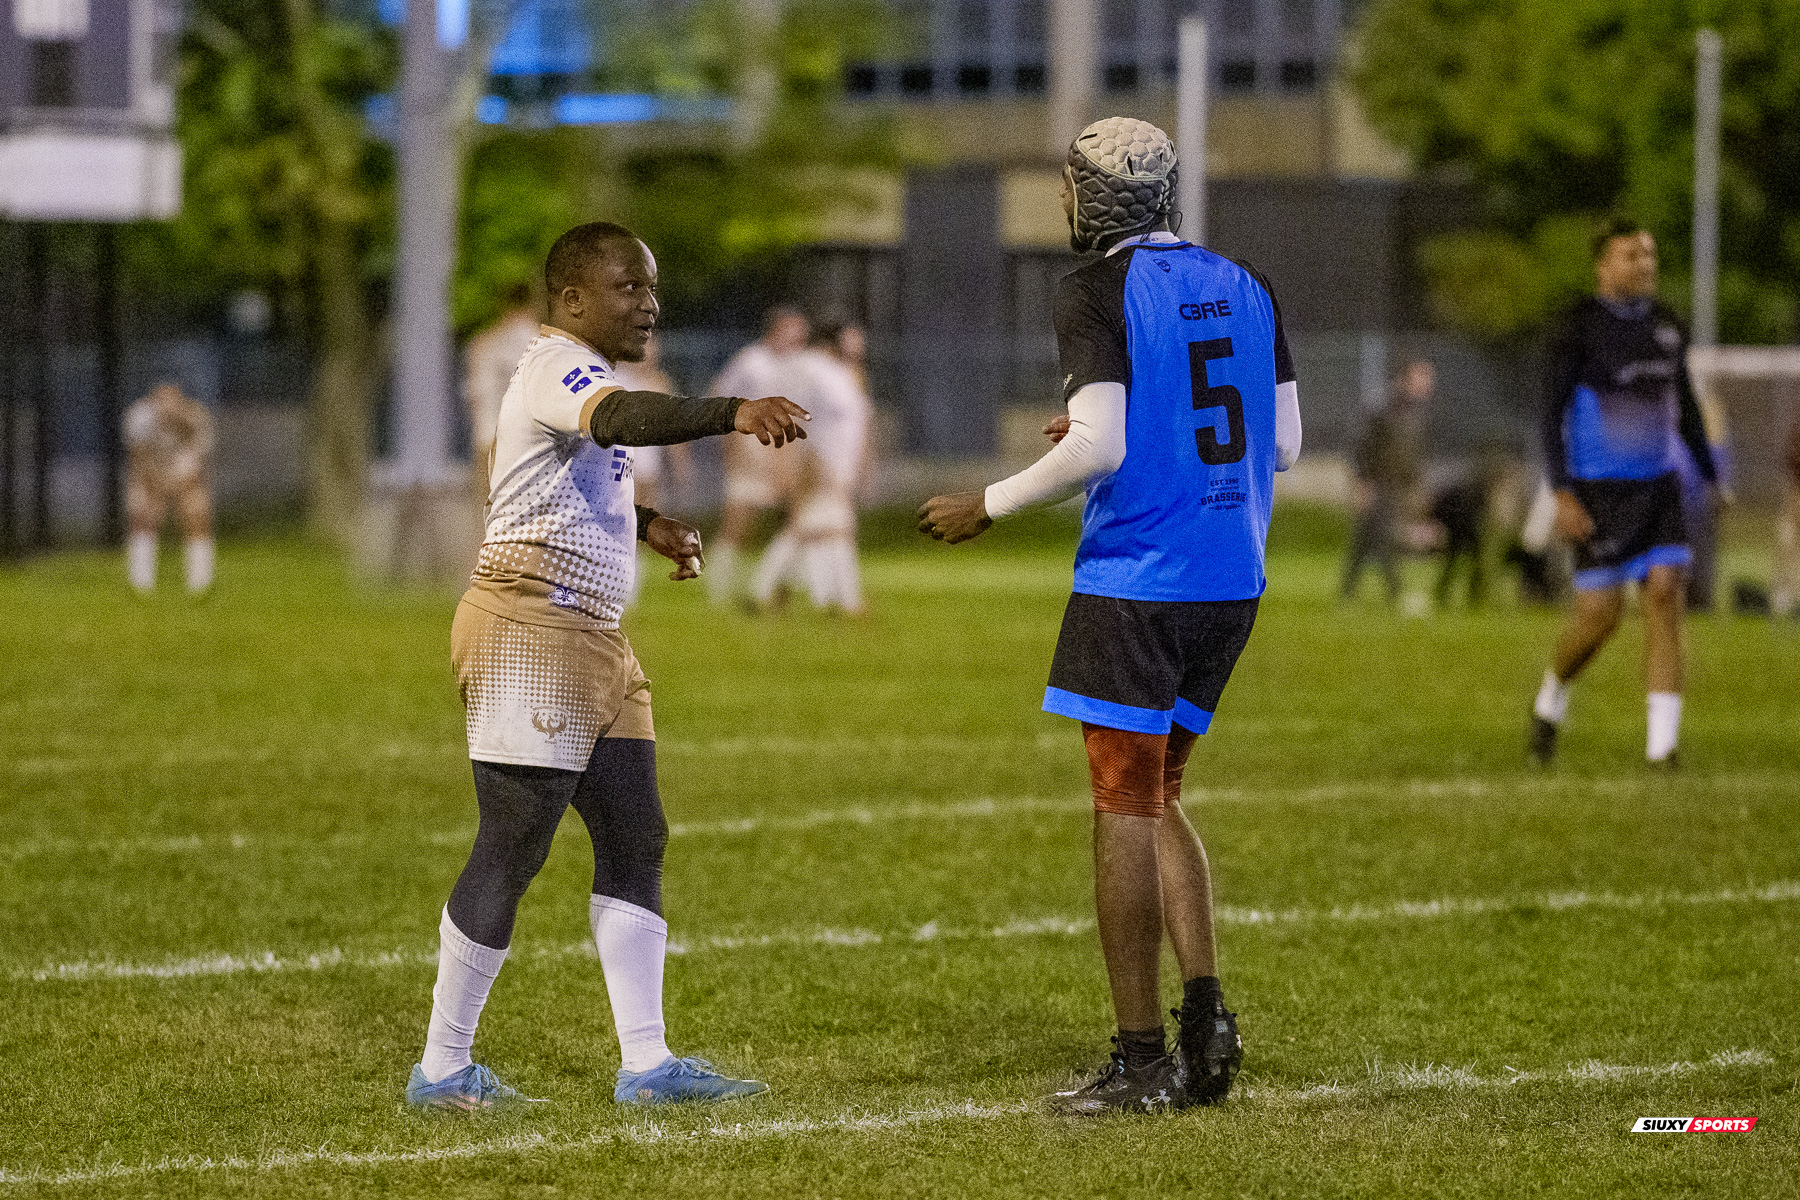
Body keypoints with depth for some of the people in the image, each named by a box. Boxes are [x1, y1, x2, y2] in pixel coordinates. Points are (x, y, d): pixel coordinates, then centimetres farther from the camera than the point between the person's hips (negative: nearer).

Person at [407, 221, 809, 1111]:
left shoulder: (581, 377, 20)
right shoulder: (556, 370, -12)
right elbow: (626, 419, -35)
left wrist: (642, 525, 20)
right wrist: (734, 413, -49)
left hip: (591, 639, 10)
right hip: (528, 628, -10)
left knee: (635, 840, 6)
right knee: (511, 847, -6)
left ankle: (645, 1064, 7)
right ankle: (442, 1067, 2)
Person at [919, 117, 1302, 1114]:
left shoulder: (1098, 294, -10)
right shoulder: (1243, 289, 11)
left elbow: (1097, 449, -18)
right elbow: (1281, 445, 12)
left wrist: (988, 506, -4)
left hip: (1137, 576, -7)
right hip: (1230, 580, 7)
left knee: (1124, 807, -1)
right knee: (1155, 800, 18)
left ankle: (1141, 1059, 0)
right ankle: (1205, 1012, 5)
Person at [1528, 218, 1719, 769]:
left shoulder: (1666, 325, 9)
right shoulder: (1577, 327, -9)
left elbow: (1684, 407, 21)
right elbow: (1551, 413, -11)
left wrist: (1711, 476, 21)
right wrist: (1562, 494, -19)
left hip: (1658, 485, 5)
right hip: (1598, 491, -5)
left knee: (1666, 591, -11)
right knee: (1600, 610, -7)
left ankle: (1662, 744, -12)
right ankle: (1551, 700, 24)